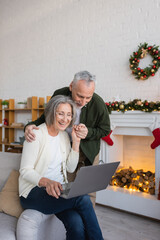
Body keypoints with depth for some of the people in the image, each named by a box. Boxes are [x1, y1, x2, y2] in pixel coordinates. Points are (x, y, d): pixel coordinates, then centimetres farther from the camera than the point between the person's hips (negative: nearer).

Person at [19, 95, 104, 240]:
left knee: (77, 225, -26)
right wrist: (46, 182, -33)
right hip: (34, 192, -5)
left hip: (57, 190, 5)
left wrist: (76, 142, -2)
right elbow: (25, 171, -14)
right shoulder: (36, 134, -10)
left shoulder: (64, 136, 10)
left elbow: (70, 168, 8)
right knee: (83, 199, -27)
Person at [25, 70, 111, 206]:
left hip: (88, 150, -1)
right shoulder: (59, 95, -19)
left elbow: (105, 129, -6)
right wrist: (31, 125, -24)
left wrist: (88, 132, -27)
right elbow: (46, 118, -3)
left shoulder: (98, 104, -23)